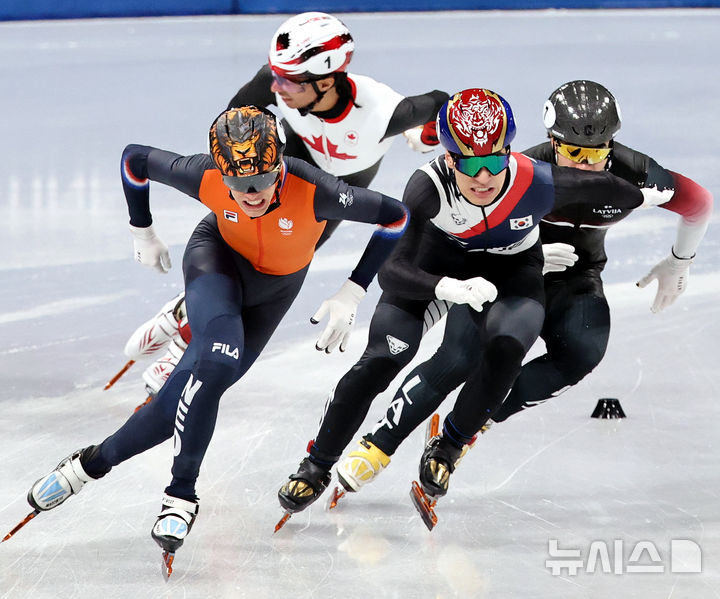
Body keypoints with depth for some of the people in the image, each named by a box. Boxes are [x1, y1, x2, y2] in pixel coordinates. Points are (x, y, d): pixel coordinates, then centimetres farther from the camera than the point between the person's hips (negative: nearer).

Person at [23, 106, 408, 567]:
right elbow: (135, 158, -13)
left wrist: (352, 294, -20)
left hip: (276, 286, 1)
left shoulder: (313, 192, -37)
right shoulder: (205, 178, -32)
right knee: (218, 360, -29)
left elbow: (396, 217, -24)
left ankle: (96, 461, 8)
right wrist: (143, 234, 1)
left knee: (202, 385, -8)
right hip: (219, 254, -1)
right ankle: (181, 495, -16)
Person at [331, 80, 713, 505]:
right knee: (459, 360, -22)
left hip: (575, 279, 3)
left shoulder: (634, 175, -21)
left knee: (582, 352, -28)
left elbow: (699, 203, -3)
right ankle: (379, 447, -9)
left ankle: (473, 421, -16)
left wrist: (679, 263, 7)